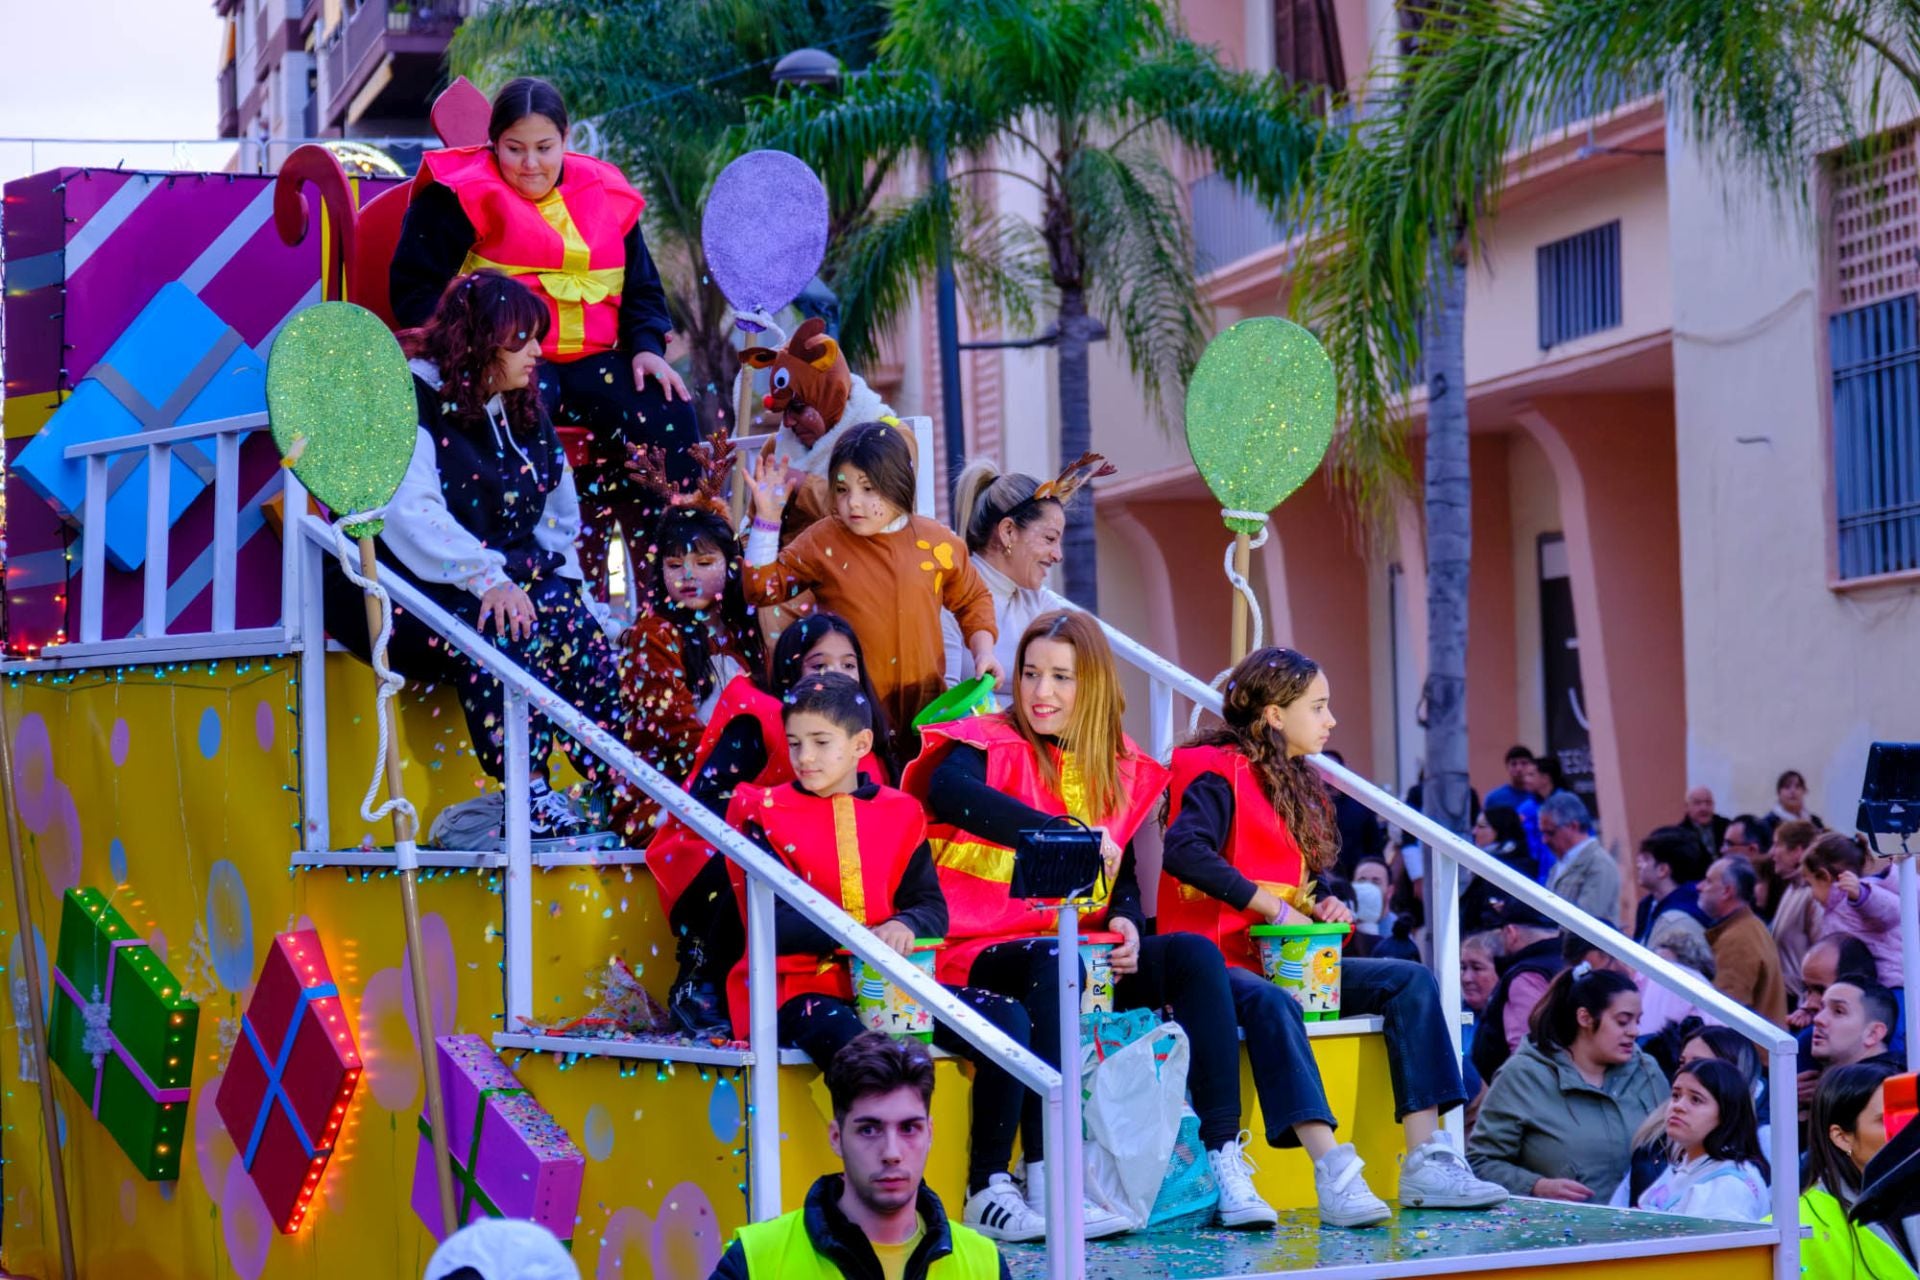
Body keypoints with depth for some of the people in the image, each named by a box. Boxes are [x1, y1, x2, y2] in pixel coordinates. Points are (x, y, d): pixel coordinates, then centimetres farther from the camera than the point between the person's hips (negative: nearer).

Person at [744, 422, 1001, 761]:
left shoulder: (938, 542, 4)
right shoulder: (822, 542, 1)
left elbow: (972, 600, 20)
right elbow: (763, 587, 0)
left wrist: (983, 651, 5)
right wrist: (767, 516, -6)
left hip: (924, 709, 1)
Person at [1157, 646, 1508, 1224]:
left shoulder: (1297, 785, 20)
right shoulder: (1219, 775, -8)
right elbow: (1183, 850, -27)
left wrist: (1318, 908, 2)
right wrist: (1275, 909, -26)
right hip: (1218, 959, -9)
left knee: (1411, 980, -9)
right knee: (1270, 1003, -41)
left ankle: (1426, 1161, -19)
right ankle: (1333, 1173, -50)